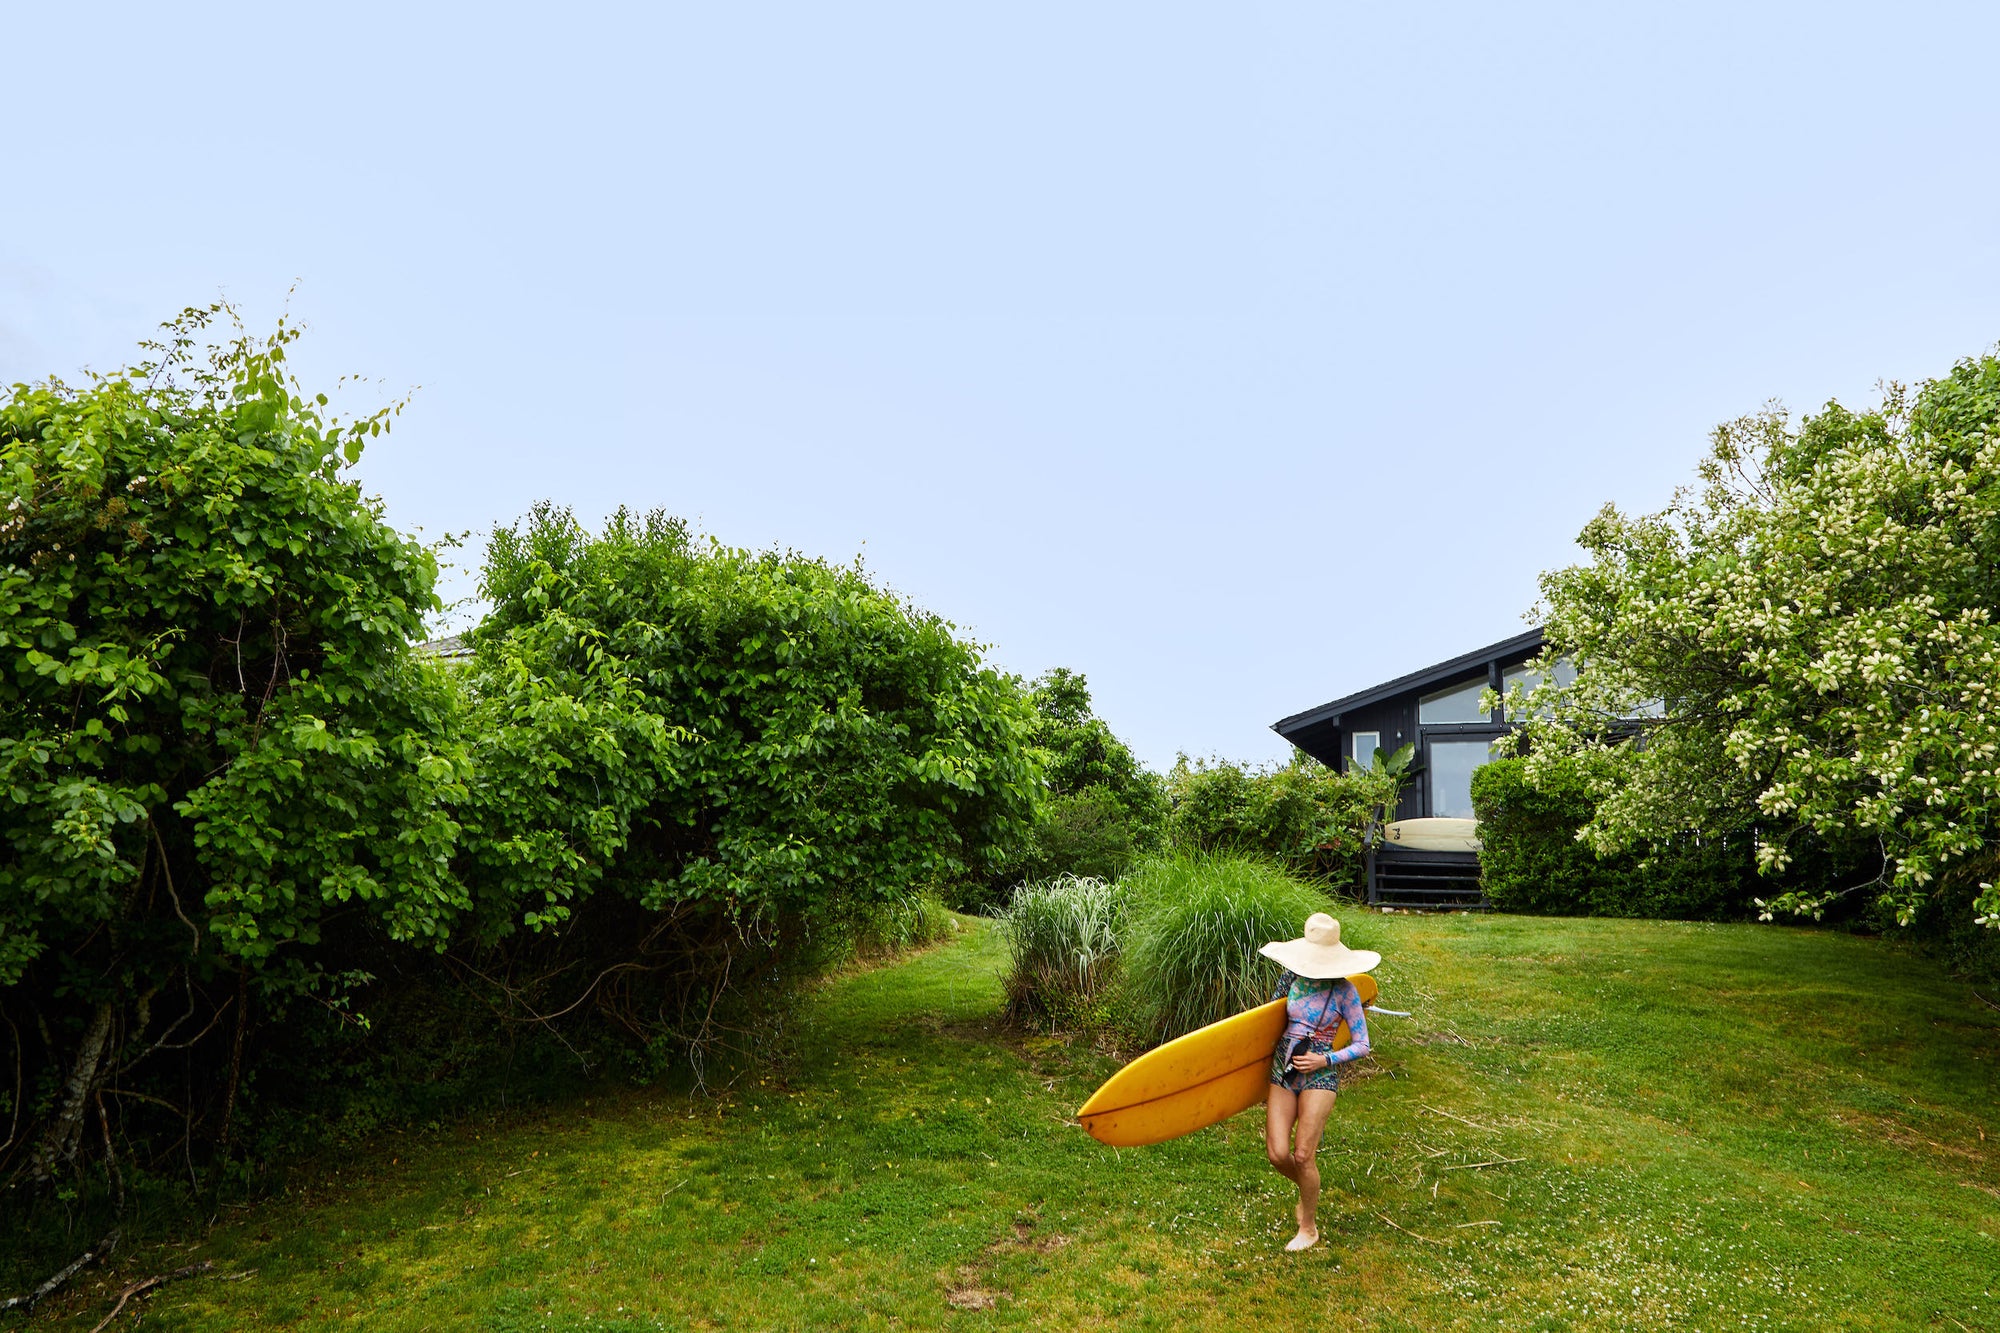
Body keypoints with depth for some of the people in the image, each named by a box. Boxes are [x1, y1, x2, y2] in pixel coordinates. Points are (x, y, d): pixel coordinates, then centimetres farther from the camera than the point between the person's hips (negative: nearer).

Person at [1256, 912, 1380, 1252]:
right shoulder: (1291, 977, 1)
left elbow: (1362, 1045, -5)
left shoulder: (1343, 990, -9)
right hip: (1282, 1073, 4)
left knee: (1302, 1155, -6)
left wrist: (1325, 1060, -16)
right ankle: (1309, 1191, 31)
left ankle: (1309, 1228, 19)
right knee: (1277, 1154, -4)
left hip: (1319, 1077, -4)